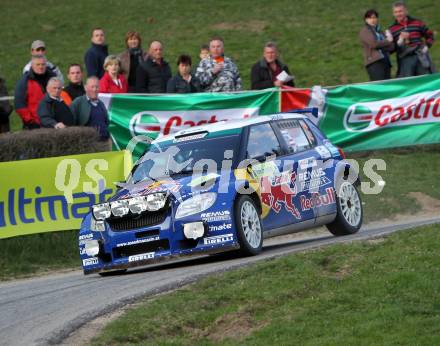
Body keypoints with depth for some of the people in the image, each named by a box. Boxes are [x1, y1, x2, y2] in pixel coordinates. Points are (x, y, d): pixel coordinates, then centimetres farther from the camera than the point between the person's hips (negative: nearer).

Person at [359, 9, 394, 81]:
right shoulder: (364, 31, 5)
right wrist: (387, 41, 3)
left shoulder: (379, 31, 22)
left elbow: (391, 47, 14)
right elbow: (374, 43, -10)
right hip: (374, 62, -6)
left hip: (386, 61, 6)